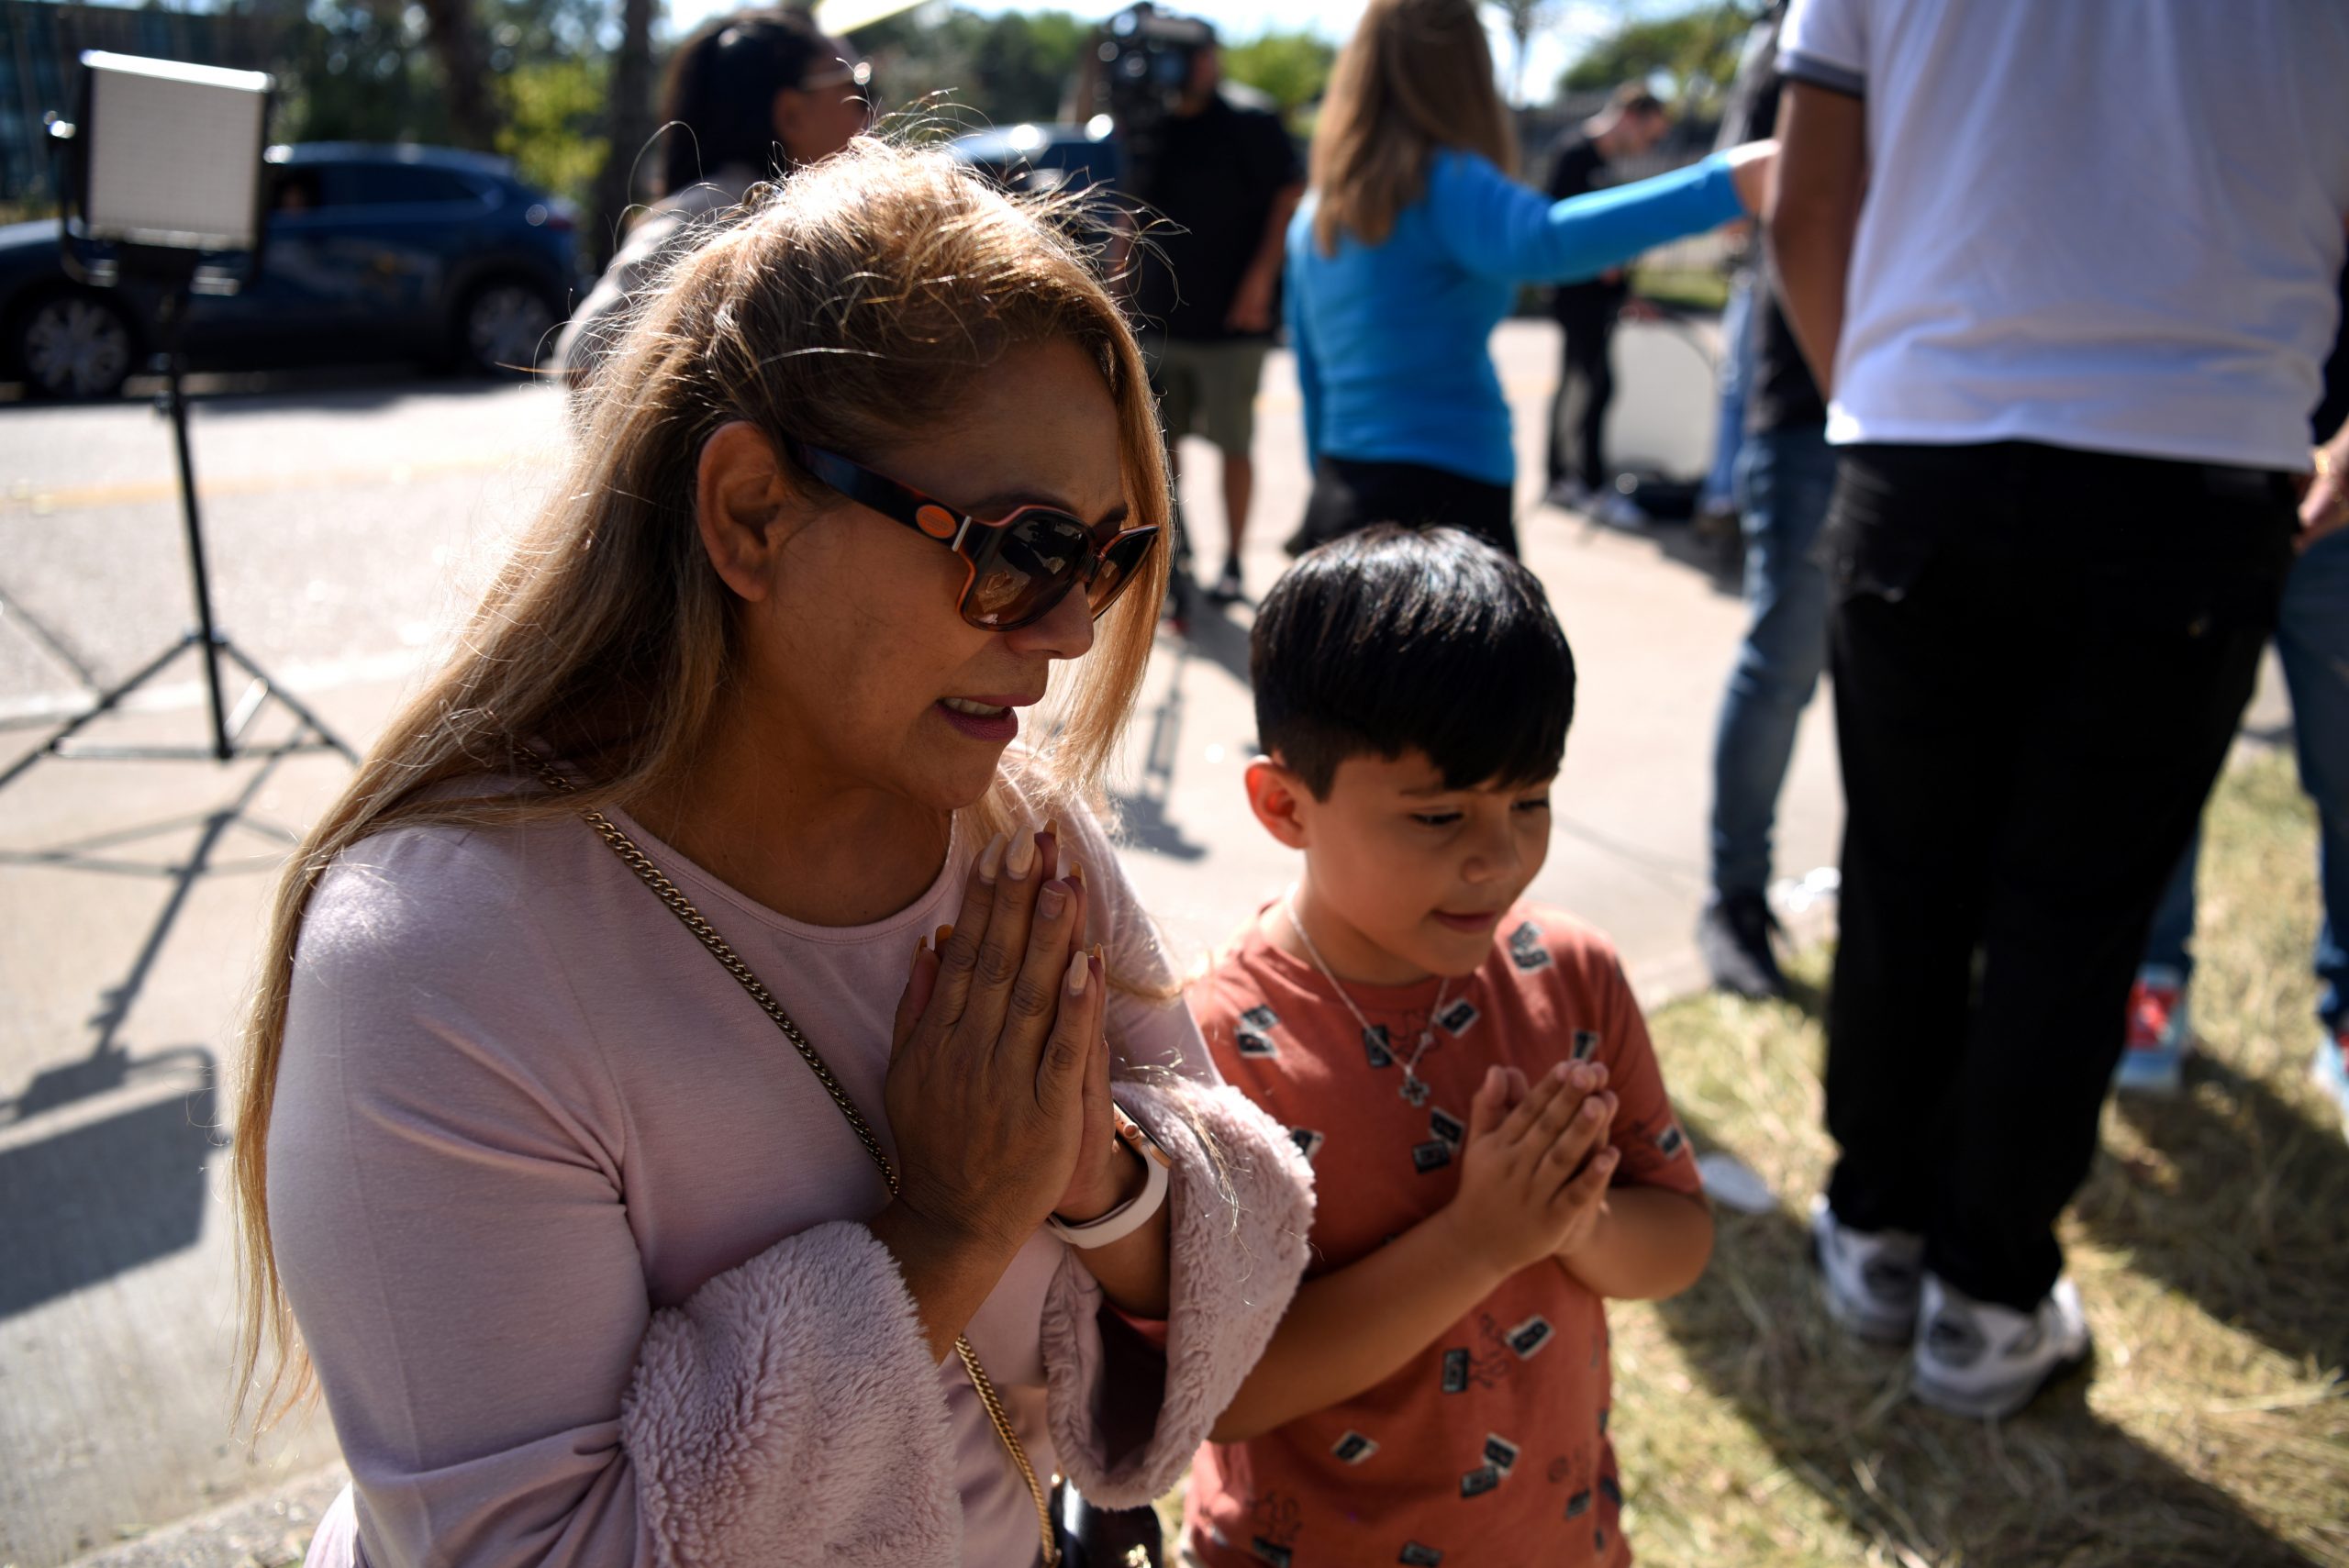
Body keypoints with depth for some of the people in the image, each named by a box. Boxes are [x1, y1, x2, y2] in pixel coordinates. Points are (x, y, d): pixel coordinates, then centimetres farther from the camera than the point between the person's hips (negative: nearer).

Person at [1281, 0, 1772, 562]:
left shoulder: (1313, 214, 14)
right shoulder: (1441, 182, -9)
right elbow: (1544, 241, -30)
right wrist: (1725, 186, -35)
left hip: (1340, 501, 8)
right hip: (1444, 500, -8)